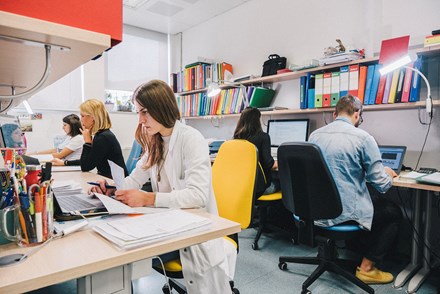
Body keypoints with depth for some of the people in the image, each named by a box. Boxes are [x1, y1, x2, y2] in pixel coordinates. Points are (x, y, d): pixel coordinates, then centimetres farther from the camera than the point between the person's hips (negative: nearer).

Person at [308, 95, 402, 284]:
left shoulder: (314, 135, 3)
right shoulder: (363, 138, -14)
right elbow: (382, 185, -10)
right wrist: (388, 174, 12)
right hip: (345, 212, -6)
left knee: (378, 203, 32)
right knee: (394, 213, 23)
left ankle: (362, 253, 35)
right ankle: (367, 267, 22)